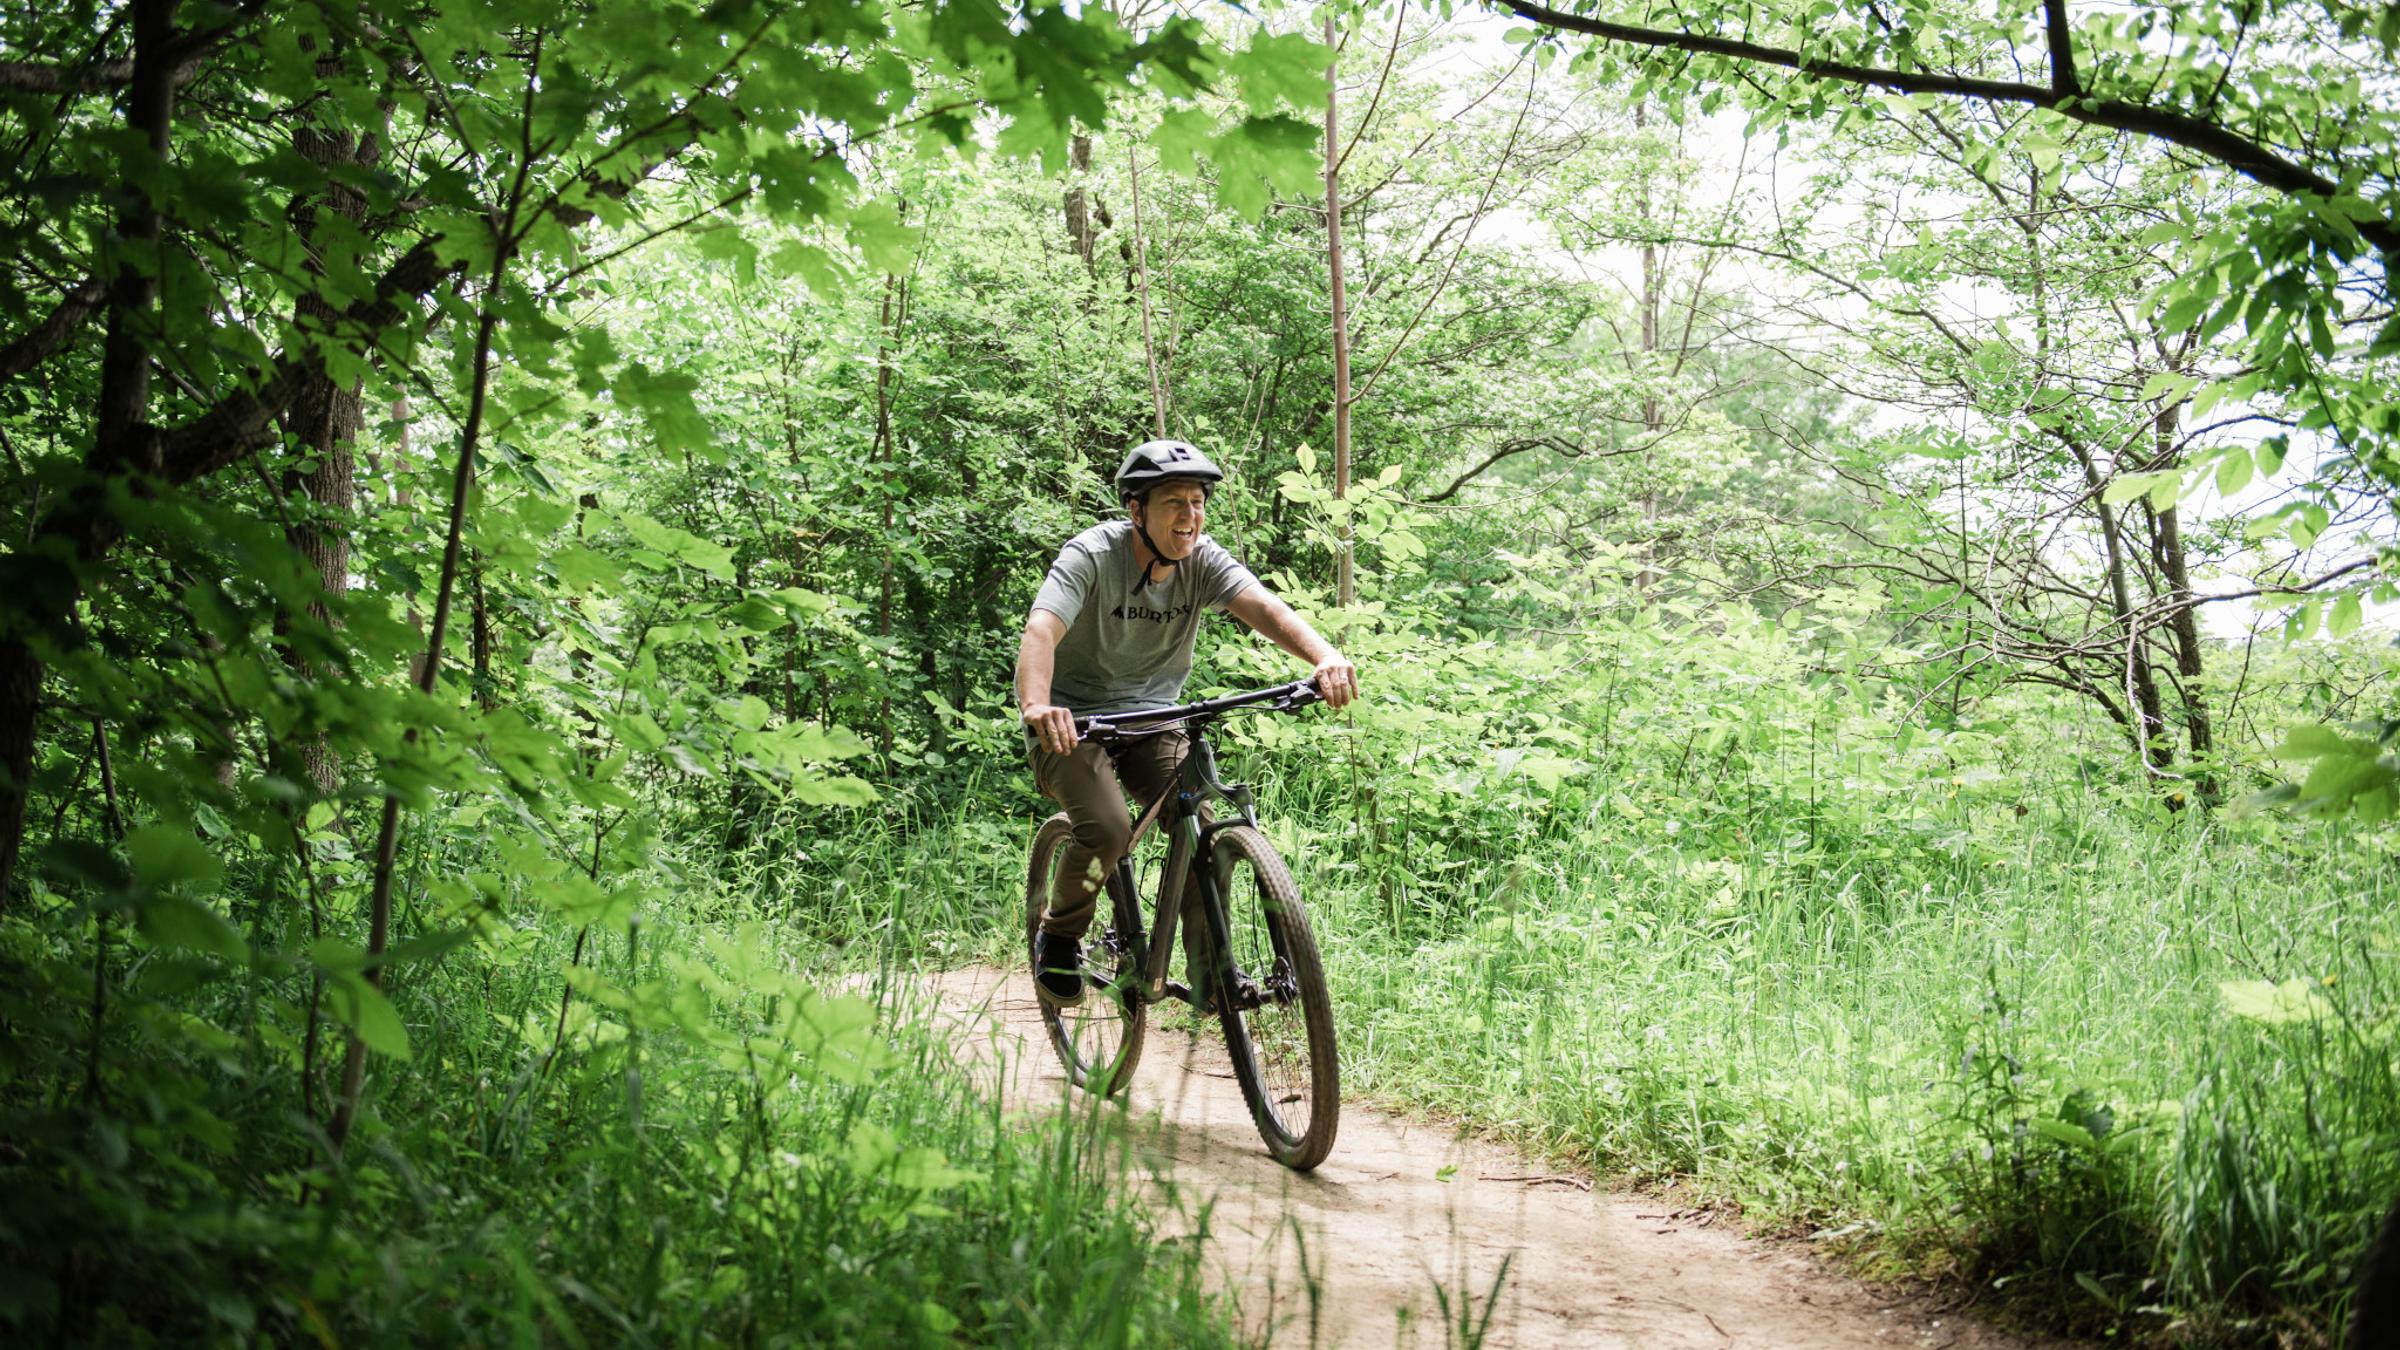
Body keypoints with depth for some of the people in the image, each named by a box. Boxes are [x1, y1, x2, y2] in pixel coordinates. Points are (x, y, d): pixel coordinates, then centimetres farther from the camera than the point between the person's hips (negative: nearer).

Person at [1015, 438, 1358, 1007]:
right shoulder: (1093, 555, -20)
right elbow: (1041, 630, -35)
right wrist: (1036, 707, -56)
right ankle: (1058, 939, 2)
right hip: (1073, 720, -4)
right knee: (1107, 830, -26)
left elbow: (1262, 606, -27)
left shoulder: (1203, 560, -9)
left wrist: (1325, 657, -47)